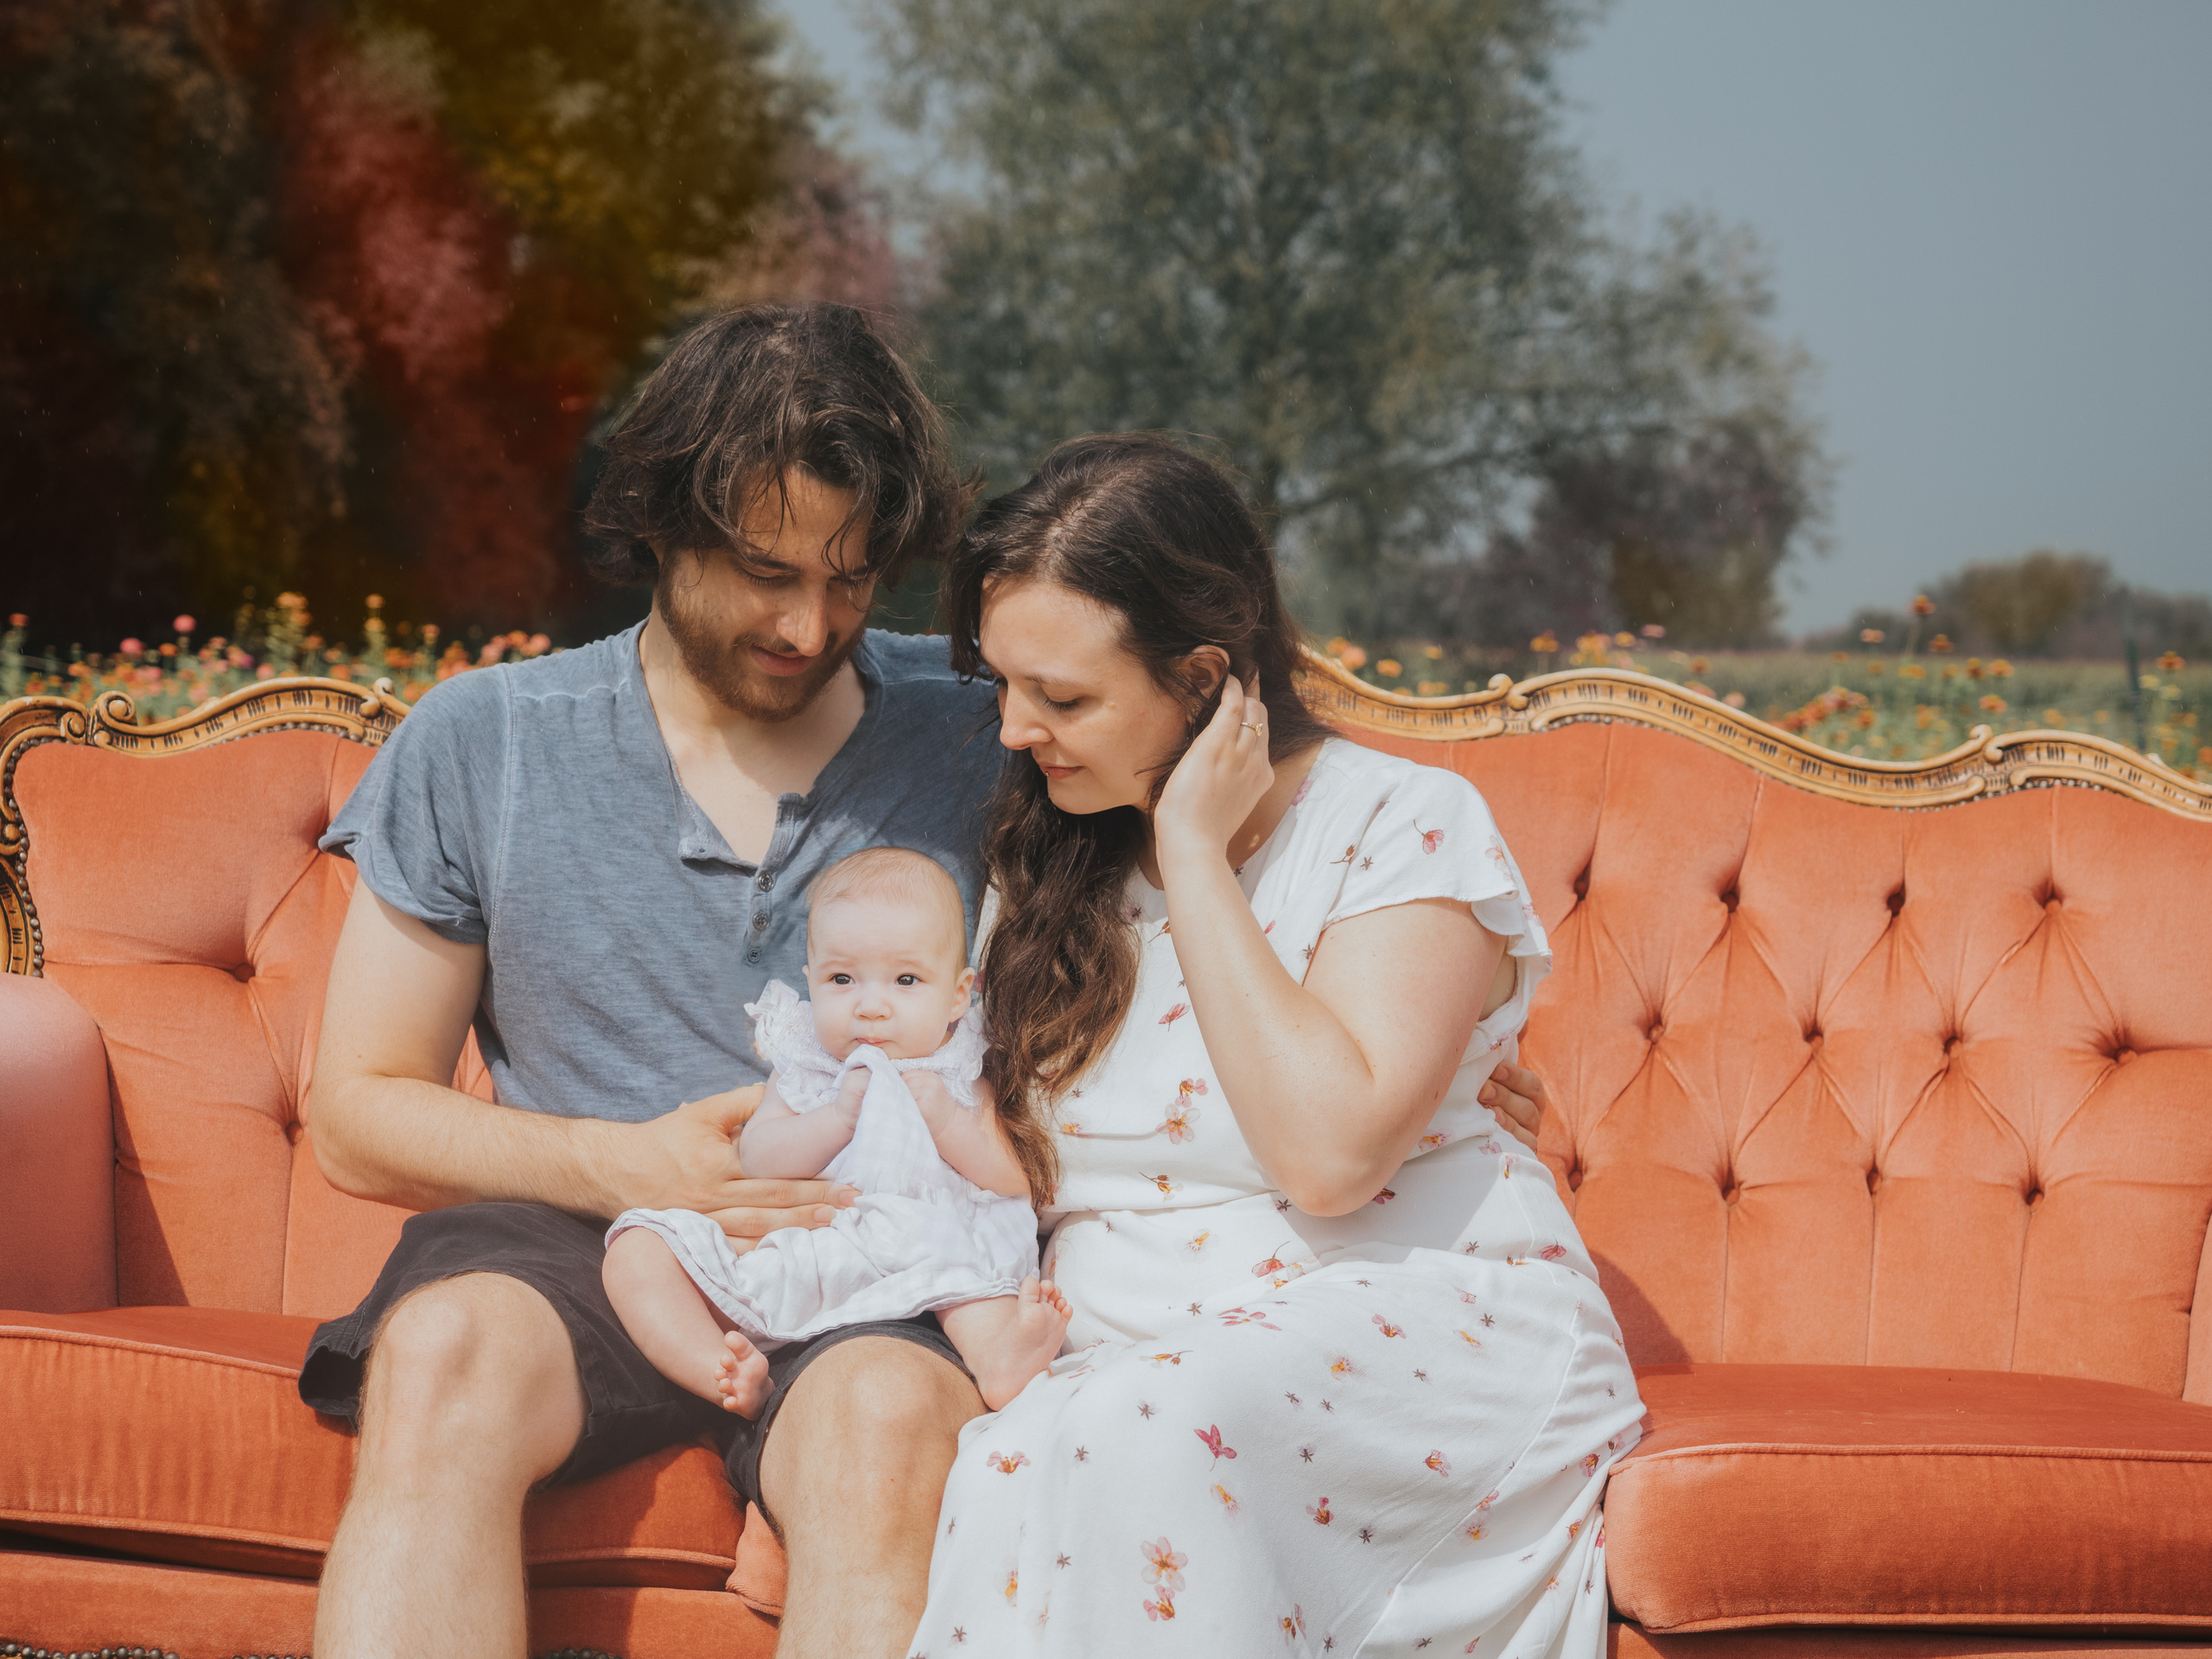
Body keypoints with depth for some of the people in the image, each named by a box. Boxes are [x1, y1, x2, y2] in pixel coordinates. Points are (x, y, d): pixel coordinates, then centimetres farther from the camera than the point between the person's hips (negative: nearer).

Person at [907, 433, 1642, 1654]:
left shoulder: (1406, 825, -5)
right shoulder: (1047, 855, 13)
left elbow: (1328, 1152, -20)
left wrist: (1194, 852, -14)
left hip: (1424, 1328, -4)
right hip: (1120, 1348, 4)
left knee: (1141, 1433, -37)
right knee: (1004, 1475, -33)